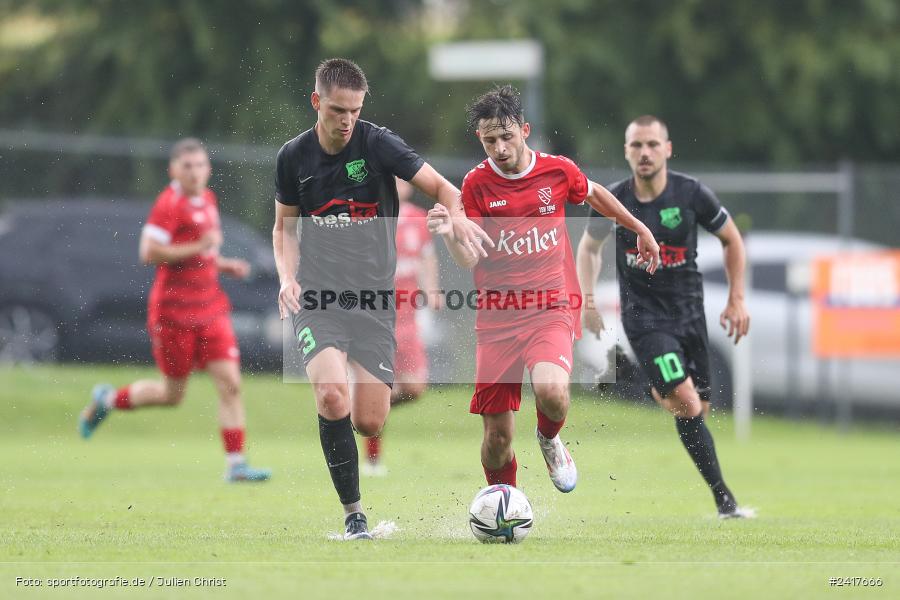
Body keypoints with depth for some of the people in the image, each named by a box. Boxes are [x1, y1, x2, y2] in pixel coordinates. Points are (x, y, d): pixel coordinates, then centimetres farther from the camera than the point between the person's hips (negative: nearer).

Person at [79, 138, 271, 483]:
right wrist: (199, 247, -22)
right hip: (173, 312, -7)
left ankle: (236, 464, -5)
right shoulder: (170, 204, -14)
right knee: (172, 394, 5)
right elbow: (149, 253, -22)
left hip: (211, 310, 7)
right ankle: (107, 399, 30)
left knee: (230, 384, -6)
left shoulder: (207, 200, 12)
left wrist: (223, 265, 11)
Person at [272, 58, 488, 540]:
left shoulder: (378, 144, -5)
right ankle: (353, 514, -11)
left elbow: (440, 187, -3)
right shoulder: (293, 157, 2)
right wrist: (287, 277, -3)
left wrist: (458, 216, -26)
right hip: (318, 296, 0)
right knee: (333, 398, -25)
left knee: (369, 423, -5)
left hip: (374, 297, 0)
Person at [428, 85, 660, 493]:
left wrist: (640, 230, 30)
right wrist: (449, 234, -28)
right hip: (496, 318, 1)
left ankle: (550, 439, 5)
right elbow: (469, 259, -8)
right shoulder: (476, 184, -3)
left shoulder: (557, 170, -1)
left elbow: (594, 195, 21)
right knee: (497, 437, -1)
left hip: (552, 310, -1)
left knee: (550, 390, -31)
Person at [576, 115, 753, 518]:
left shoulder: (692, 194, -7)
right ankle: (724, 500, -14)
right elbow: (588, 247, 12)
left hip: (689, 314, 3)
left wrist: (737, 299, 5)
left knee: (698, 409, 3)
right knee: (688, 405, -17)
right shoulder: (613, 201, -7)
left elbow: (731, 239, 7)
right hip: (643, 316, -3)